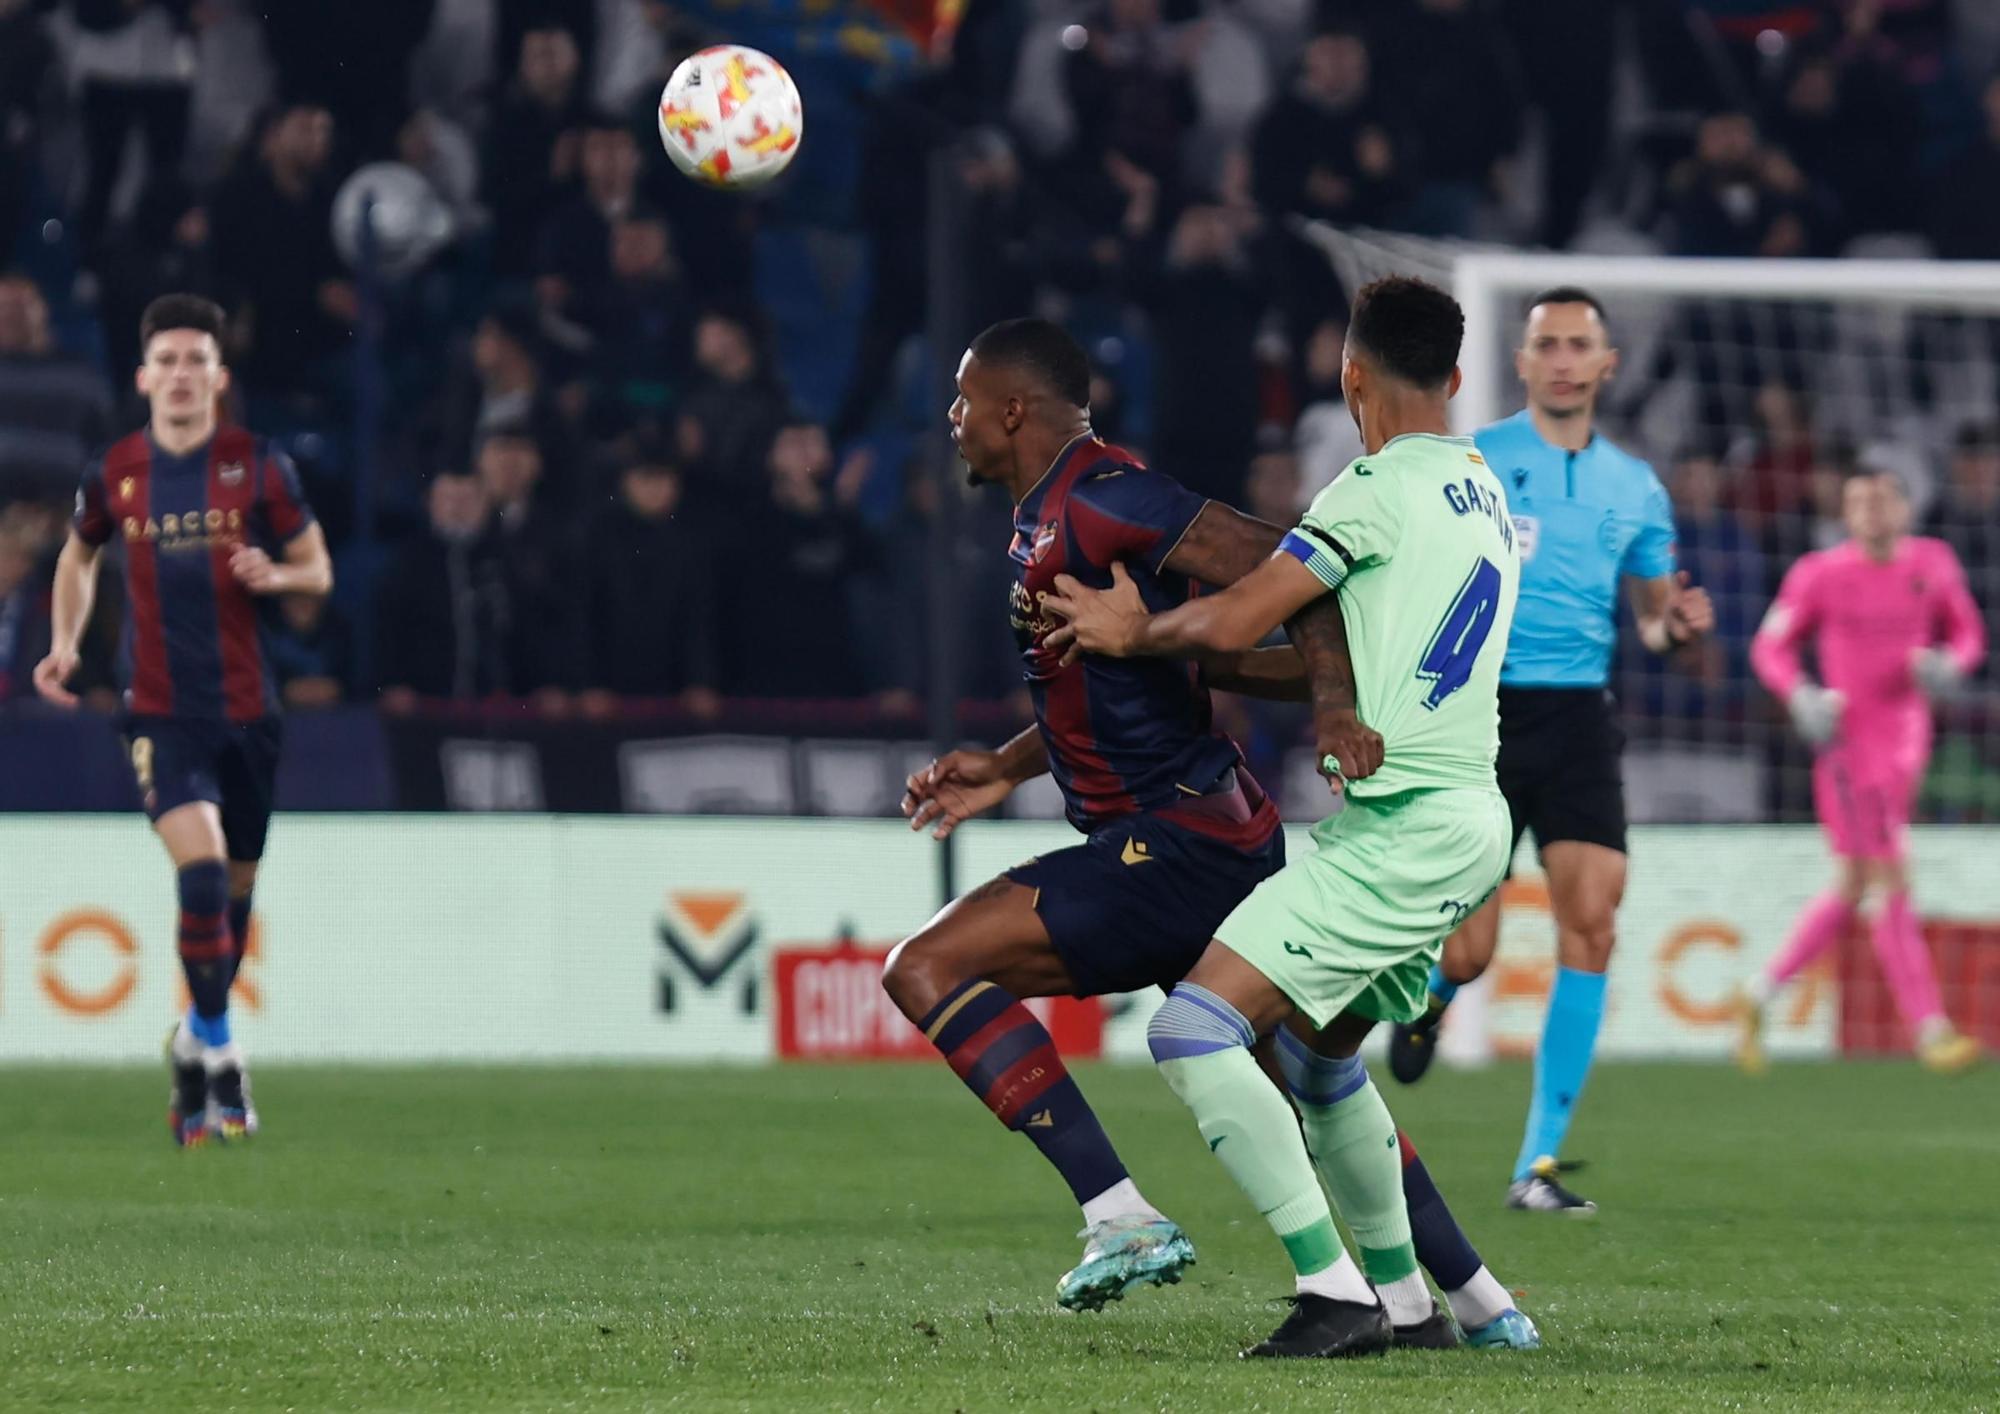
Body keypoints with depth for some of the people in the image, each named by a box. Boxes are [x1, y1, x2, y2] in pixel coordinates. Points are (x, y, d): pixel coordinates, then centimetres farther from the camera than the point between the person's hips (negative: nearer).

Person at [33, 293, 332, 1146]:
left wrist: (275, 574, -17)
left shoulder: (258, 466, -2)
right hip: (162, 713, -1)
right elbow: (80, 555, 21)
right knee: (201, 871, -21)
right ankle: (218, 1053, -9)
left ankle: (197, 1041, 33)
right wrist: (65, 644, 6)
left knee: (236, 890, 10)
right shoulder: (116, 473, 1)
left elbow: (318, 570, 5)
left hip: (249, 708, 1)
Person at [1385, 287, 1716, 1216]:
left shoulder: (1633, 487, 12)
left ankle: (1539, 1163, -9)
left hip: (1578, 718, 3)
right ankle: (1426, 995, 33)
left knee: (1591, 921, -14)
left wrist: (1675, 624, -5)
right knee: (1467, 955, -8)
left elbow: (1652, 615, 19)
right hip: (1476, 713, -3)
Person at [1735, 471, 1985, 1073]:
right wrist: (1801, 695, -18)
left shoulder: (1932, 564, 5)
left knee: (1852, 889, 12)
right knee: (1894, 887, -10)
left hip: (1906, 740, 6)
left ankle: (1761, 995, 27)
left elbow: (1967, 633, 14)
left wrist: (1950, 663, -9)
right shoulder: (1822, 574, -7)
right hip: (1851, 741, -6)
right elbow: (1771, 646, 1)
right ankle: (1929, 1029, -9)